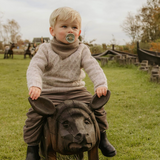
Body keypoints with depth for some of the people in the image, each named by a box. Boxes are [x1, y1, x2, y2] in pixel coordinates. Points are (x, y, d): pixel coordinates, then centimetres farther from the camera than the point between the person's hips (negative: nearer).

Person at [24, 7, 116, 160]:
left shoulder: (82, 50, 2)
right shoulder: (45, 49, -2)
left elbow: (93, 67, -11)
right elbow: (34, 67, -15)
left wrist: (101, 84, -31)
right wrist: (34, 85, -36)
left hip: (76, 92, 2)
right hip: (50, 93, -1)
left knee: (97, 108, -9)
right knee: (34, 114, -20)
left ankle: (102, 137, 19)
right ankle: (32, 147, 4)